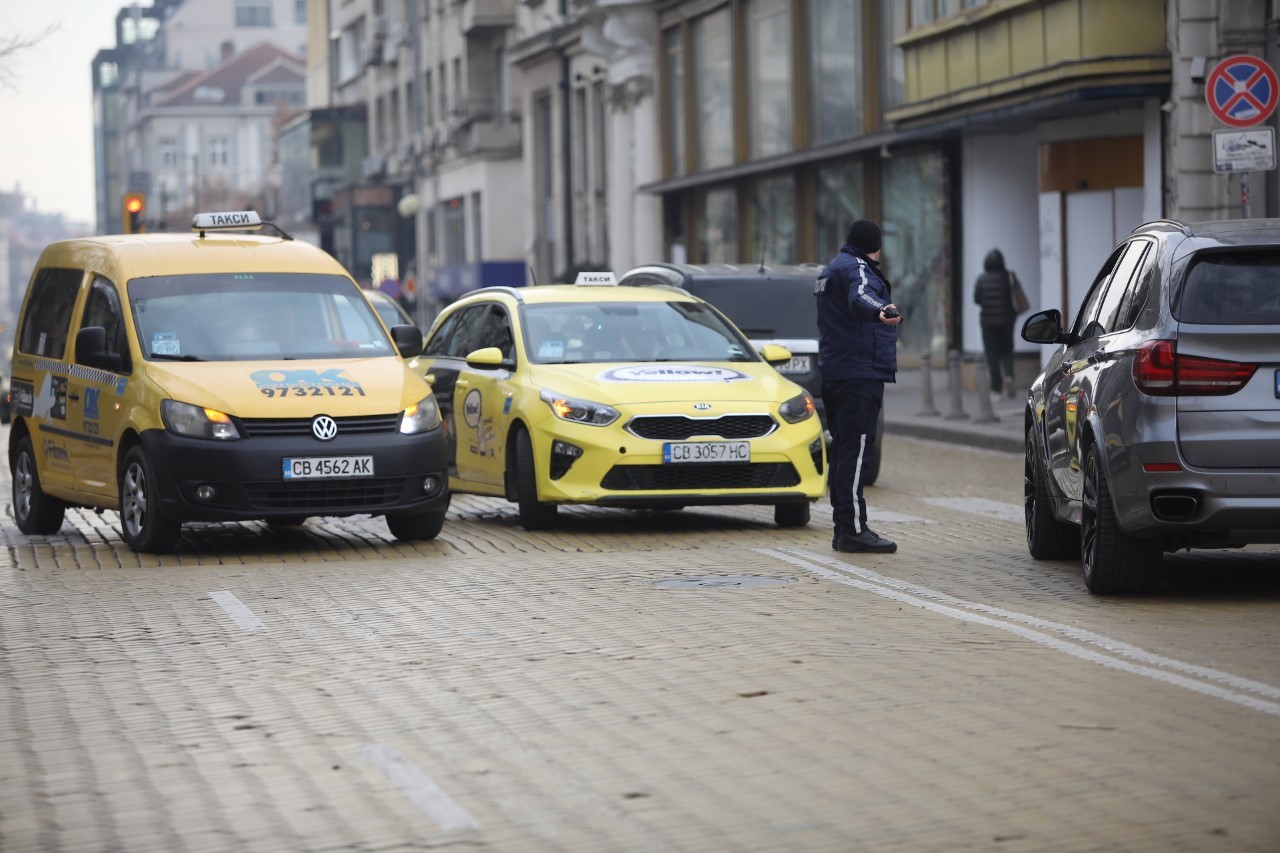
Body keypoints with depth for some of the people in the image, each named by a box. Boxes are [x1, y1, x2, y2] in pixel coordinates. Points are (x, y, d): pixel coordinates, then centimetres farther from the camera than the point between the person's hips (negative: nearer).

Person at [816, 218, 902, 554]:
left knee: (843, 450, 12)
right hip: (860, 372, -11)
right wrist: (880, 310, -54)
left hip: (834, 372, 11)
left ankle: (843, 528, 15)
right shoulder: (856, 268, -9)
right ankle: (853, 530, -19)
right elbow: (860, 297, -33)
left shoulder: (831, 270, 24)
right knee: (854, 450, -14)